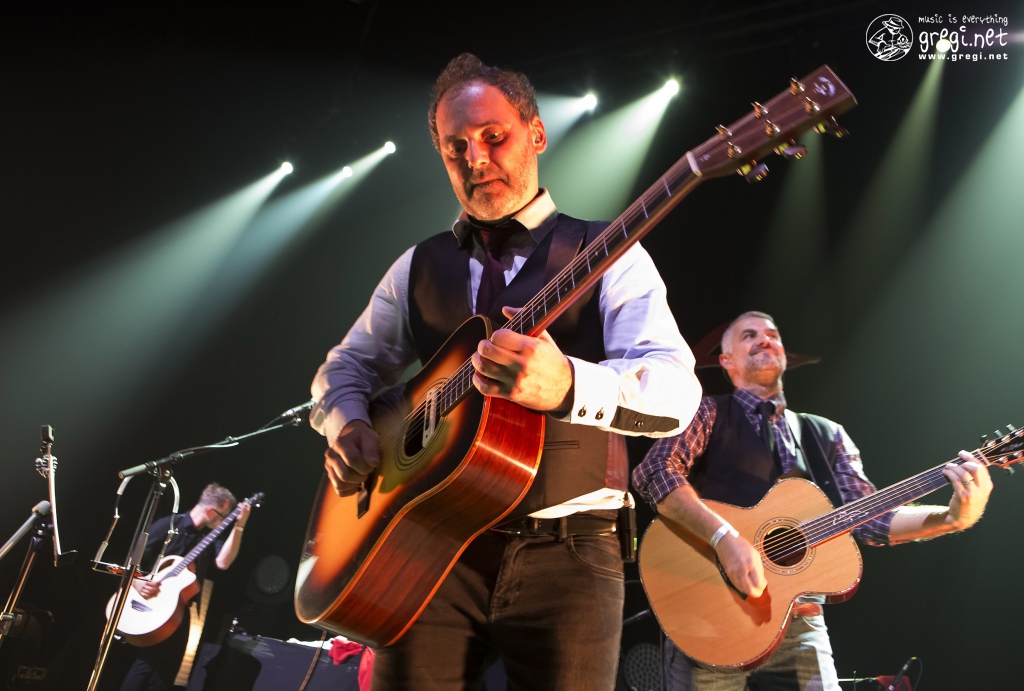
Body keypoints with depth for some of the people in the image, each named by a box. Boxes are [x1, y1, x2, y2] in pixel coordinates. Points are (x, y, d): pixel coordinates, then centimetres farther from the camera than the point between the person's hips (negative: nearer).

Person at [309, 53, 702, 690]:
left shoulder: (606, 256, -1)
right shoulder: (419, 267, 13)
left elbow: (678, 391, -15)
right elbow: (347, 367, 21)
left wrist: (566, 385, -36)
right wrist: (347, 426, -2)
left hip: (565, 545, -2)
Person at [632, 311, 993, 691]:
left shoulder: (826, 435, 16)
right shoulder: (709, 413, 3)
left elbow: (867, 517, 7)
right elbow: (655, 472, -13)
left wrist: (952, 517, -8)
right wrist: (725, 537, -24)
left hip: (798, 621, 4)